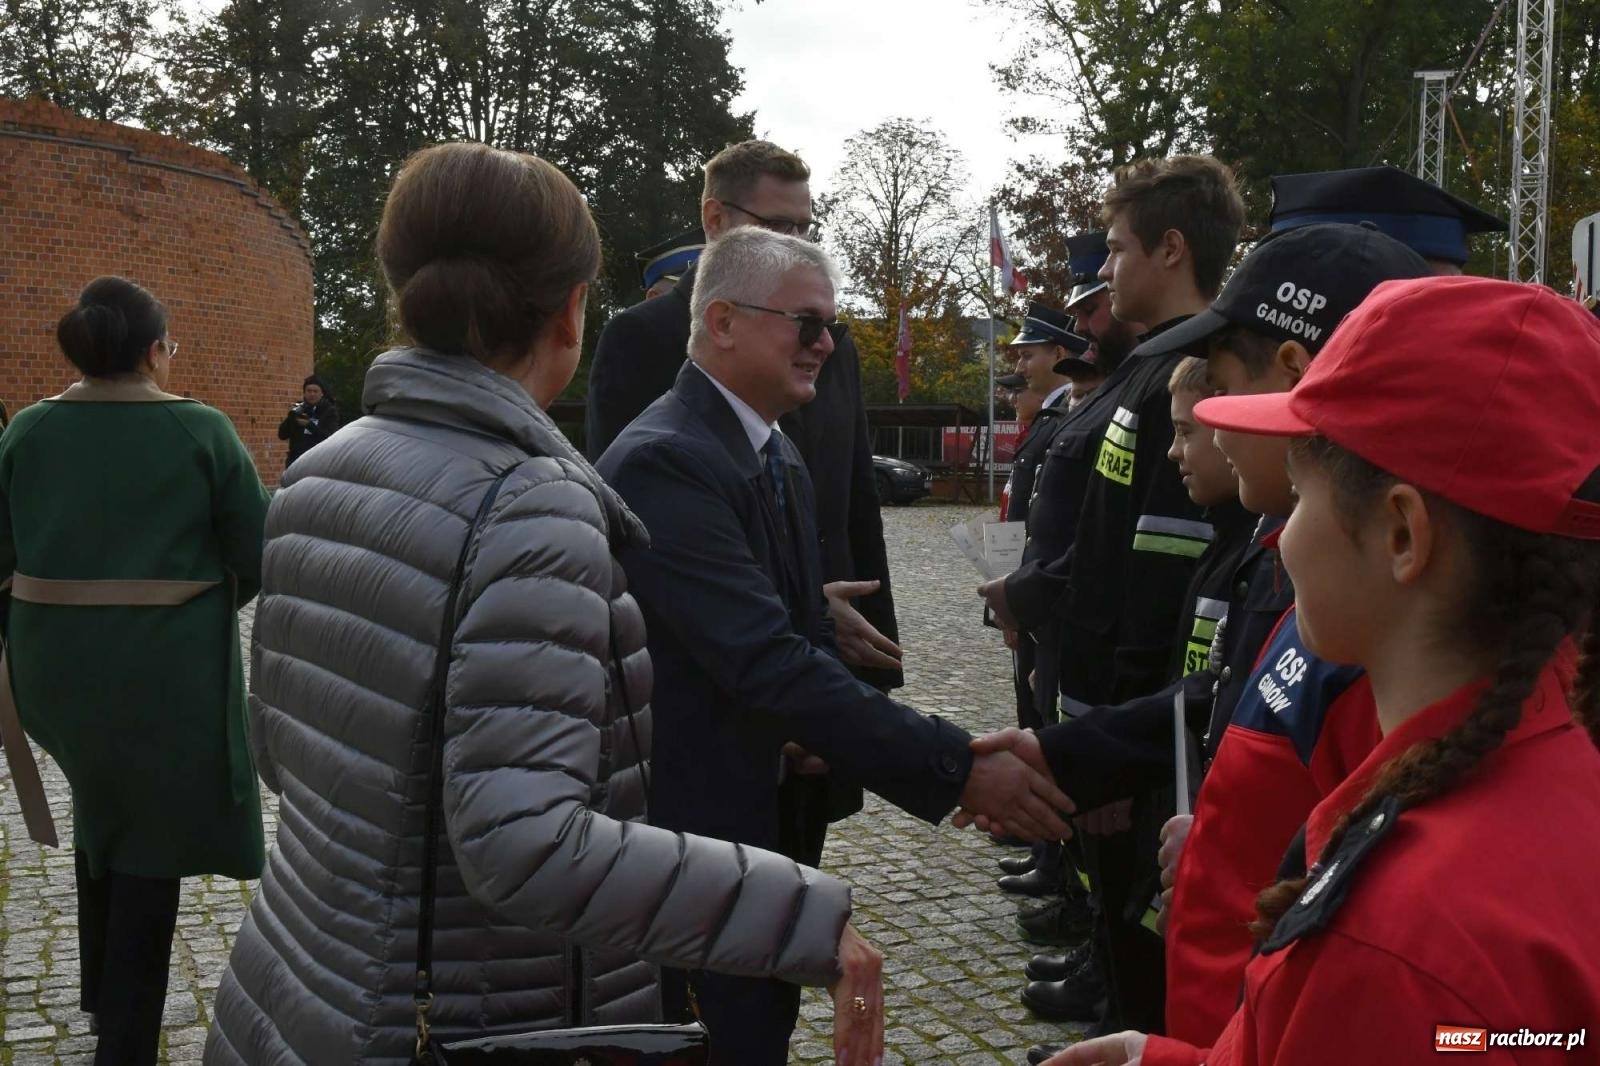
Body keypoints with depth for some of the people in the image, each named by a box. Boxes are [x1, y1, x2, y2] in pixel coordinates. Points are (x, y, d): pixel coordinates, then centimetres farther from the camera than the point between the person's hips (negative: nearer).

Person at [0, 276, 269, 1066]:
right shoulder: (201, 431, -11)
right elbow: (257, 553, -8)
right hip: (165, 666, -4)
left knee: (102, 803, 27)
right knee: (147, 838, 8)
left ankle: (101, 988, 40)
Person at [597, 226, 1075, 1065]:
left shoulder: (779, 459, 9)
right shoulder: (661, 462, -21)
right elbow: (769, 661, -29)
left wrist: (805, 735, -3)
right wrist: (957, 773, -29)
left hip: (761, 816, 9)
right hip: (682, 831, -9)